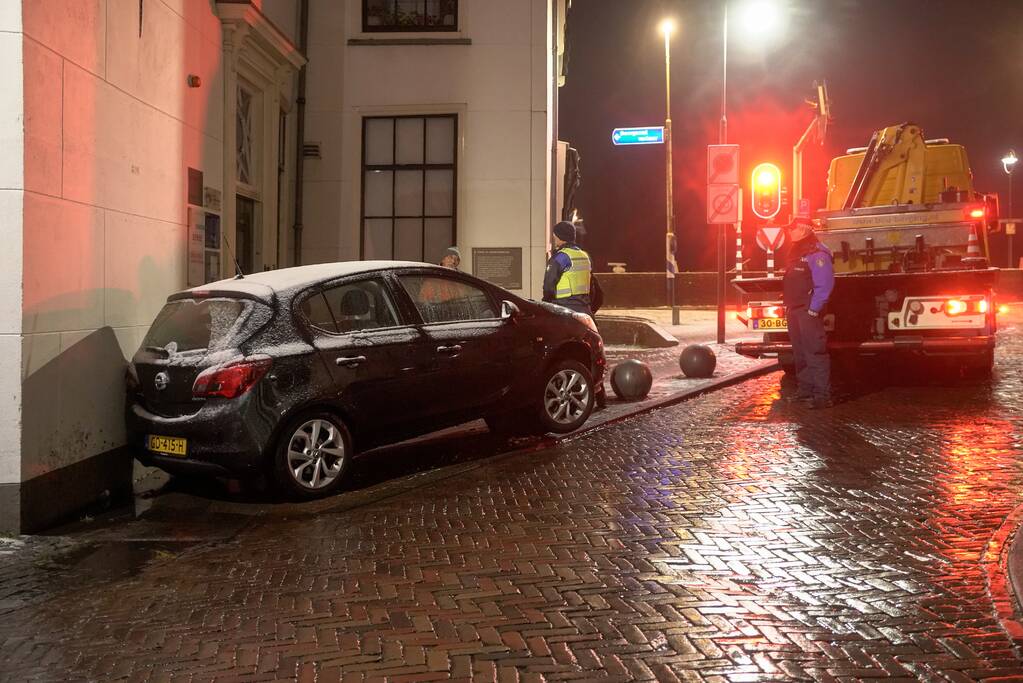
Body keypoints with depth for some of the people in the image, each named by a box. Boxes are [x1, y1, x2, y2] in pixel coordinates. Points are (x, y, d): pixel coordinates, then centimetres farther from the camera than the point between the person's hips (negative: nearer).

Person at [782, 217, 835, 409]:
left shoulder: (817, 253, -14)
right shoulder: (796, 252, 17)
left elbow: (824, 284, -20)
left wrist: (813, 310, -21)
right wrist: (788, 306, 17)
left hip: (808, 311, -10)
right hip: (794, 310, 10)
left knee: (815, 352, -12)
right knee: (800, 353, 14)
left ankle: (823, 395, -13)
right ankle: (806, 389, 23)